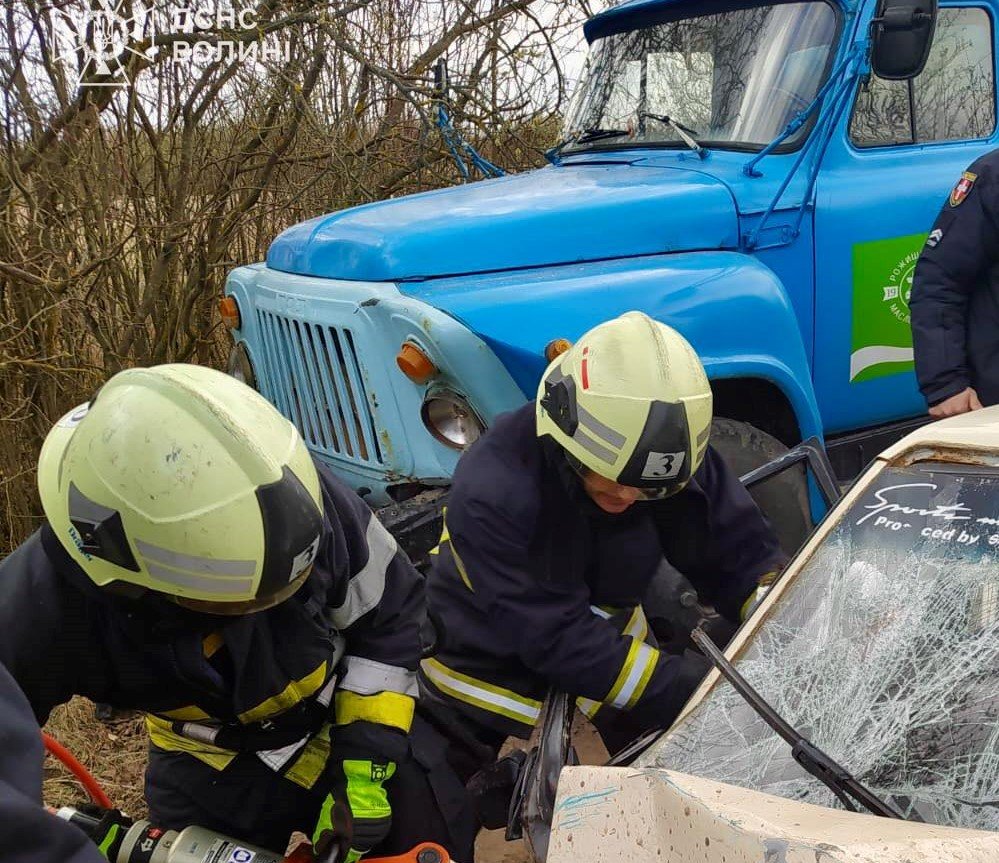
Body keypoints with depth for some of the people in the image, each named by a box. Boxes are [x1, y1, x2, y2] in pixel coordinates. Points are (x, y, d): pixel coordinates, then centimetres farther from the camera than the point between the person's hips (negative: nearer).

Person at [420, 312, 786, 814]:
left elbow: (738, 554, -16)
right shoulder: (492, 494, -37)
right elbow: (553, 637, -38)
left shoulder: (667, 456, -24)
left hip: (605, 628, 4)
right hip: (487, 660, -3)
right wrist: (690, 689, -41)